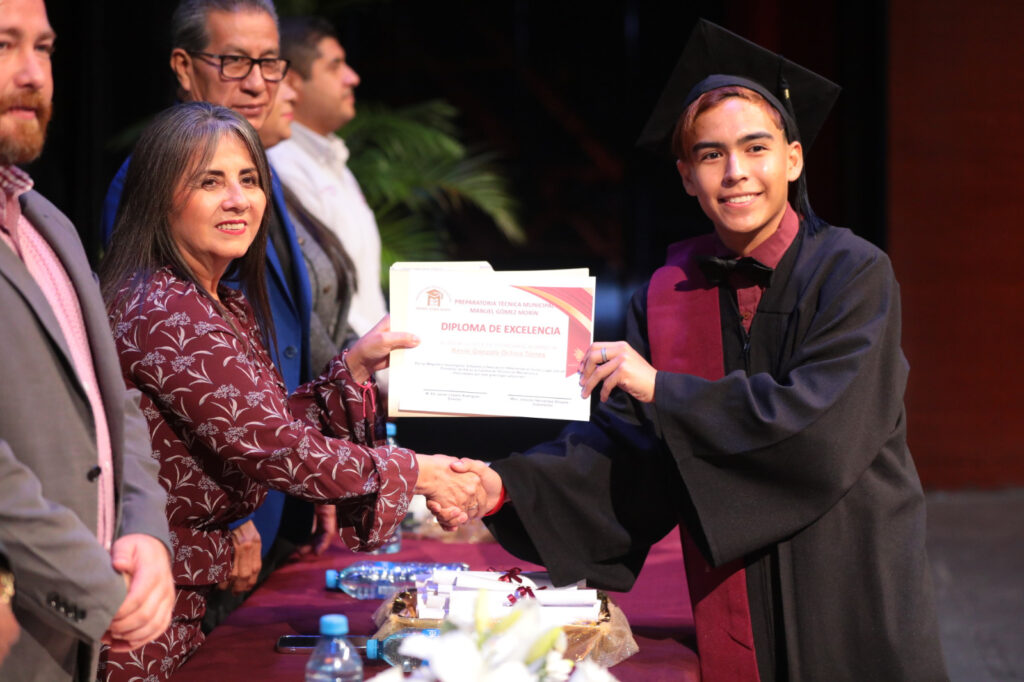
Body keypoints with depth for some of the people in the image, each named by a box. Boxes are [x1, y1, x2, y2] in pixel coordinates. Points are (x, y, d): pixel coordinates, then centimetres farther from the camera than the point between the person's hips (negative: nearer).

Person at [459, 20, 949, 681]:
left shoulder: (853, 273, -10)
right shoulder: (670, 294, 3)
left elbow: (820, 421, -21)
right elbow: (625, 444, 0)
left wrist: (662, 390, -18)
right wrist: (509, 486, -15)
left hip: (850, 579, -3)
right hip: (732, 591, 3)